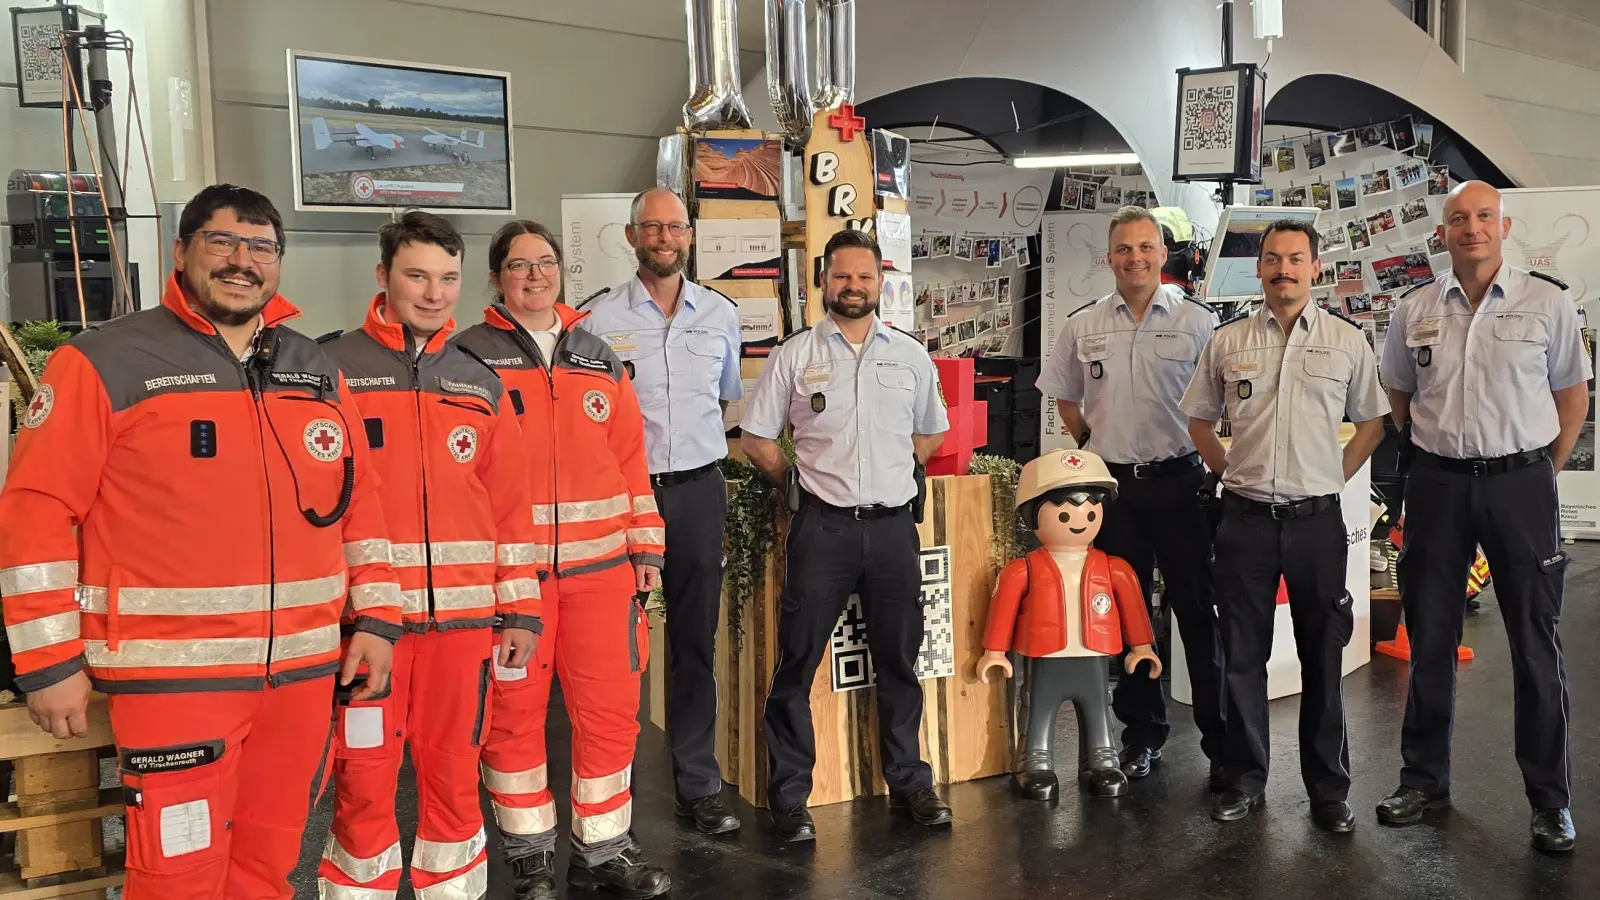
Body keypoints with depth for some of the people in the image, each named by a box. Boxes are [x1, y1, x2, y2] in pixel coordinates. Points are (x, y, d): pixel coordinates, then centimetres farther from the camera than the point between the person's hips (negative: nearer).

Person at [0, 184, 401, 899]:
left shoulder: (316, 370, 12)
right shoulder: (104, 362, -4)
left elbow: (360, 499, 15)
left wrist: (376, 618, 8)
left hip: (305, 671, 5)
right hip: (173, 677, -5)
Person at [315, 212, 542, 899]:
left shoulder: (480, 384, 10)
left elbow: (510, 504, 10)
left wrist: (520, 608, 7)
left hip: (464, 614, 3)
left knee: (454, 773, 12)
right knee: (365, 781, 6)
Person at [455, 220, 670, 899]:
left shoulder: (598, 357, 14)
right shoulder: (469, 356, 2)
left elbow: (630, 456, 13)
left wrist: (645, 545, 8)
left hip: (601, 564, 4)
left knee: (611, 708, 6)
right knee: (514, 711, 6)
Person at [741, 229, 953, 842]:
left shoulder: (911, 355, 9)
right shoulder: (794, 354, 2)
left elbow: (931, 433, 21)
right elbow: (756, 438, 5)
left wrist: (892, 477, 12)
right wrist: (801, 485, 3)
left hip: (892, 526, 2)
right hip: (822, 528, -2)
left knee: (899, 663, 12)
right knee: (796, 664, 1)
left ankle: (910, 784, 26)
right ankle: (789, 796, 12)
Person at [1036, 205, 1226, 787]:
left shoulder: (1198, 321, -1)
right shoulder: (1083, 326, 6)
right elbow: (1066, 398, 18)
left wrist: (1206, 457, -1)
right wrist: (1091, 447, 10)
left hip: (1179, 481, -2)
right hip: (1113, 483, 3)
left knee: (1197, 612, 1)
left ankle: (1221, 740, 11)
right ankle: (1142, 732, 24)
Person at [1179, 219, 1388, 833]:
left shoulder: (1347, 340, 5)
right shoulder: (1227, 341, 6)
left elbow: (1372, 422, 12)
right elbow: (1198, 419, 15)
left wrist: (1336, 476, 4)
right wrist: (1230, 471, 6)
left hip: (1317, 518, -1)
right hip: (1246, 519, 1)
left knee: (1323, 658, 6)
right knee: (1242, 655, 7)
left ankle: (1329, 789, 19)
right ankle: (1244, 780, 21)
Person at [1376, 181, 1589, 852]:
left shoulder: (1547, 302, 1)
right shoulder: (1413, 311, 6)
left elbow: (1572, 392, 8)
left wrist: (1545, 471, 4)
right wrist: (1434, 452, 10)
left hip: (1521, 481, -2)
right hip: (1438, 485, 2)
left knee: (1536, 644, 3)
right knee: (1430, 638, 9)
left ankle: (1550, 799, 15)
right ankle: (1424, 780, 22)